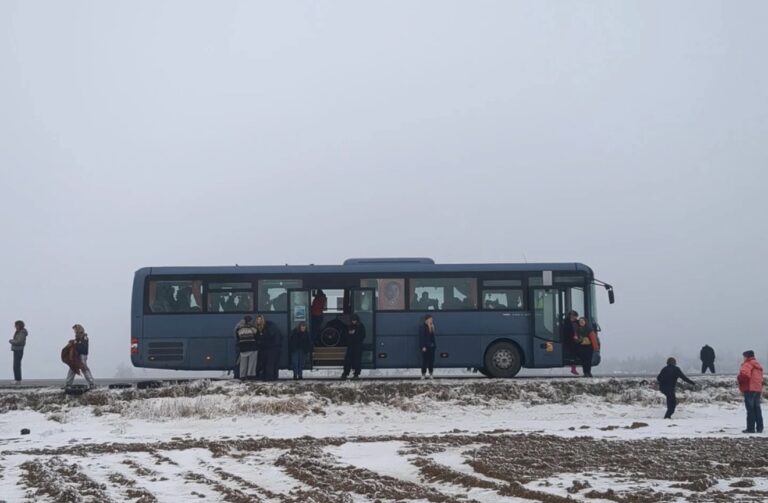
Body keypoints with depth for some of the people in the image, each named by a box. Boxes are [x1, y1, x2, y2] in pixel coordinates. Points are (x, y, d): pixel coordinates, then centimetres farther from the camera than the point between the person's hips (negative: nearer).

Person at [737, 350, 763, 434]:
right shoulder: (758, 365, 20)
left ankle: (751, 428, -8)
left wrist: (739, 378, -8)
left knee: (750, 409, -7)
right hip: (758, 389, 9)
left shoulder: (747, 364, -10)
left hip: (749, 389, -9)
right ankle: (759, 428, 13)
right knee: (757, 409, 12)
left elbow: (744, 374, -27)